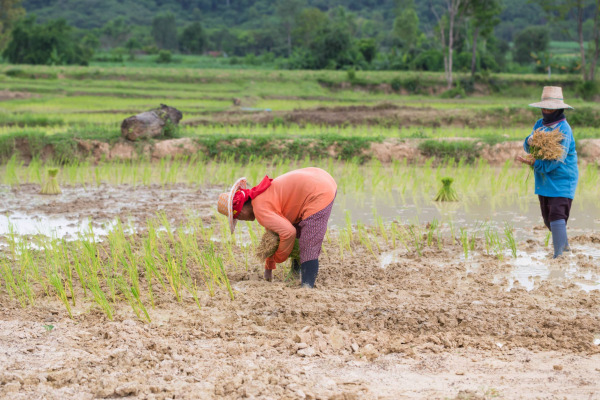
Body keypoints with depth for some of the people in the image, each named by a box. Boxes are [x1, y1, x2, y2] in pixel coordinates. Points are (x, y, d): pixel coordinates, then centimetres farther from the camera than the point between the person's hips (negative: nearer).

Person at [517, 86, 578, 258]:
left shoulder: (563, 130, -18)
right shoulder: (540, 124, 6)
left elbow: (557, 160, -23)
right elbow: (528, 147, 4)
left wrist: (534, 163, -26)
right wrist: (530, 142, -19)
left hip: (562, 181, -8)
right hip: (544, 181, 8)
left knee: (557, 216, -17)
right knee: (548, 219, 18)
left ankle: (559, 255, -16)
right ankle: (565, 245, 40)